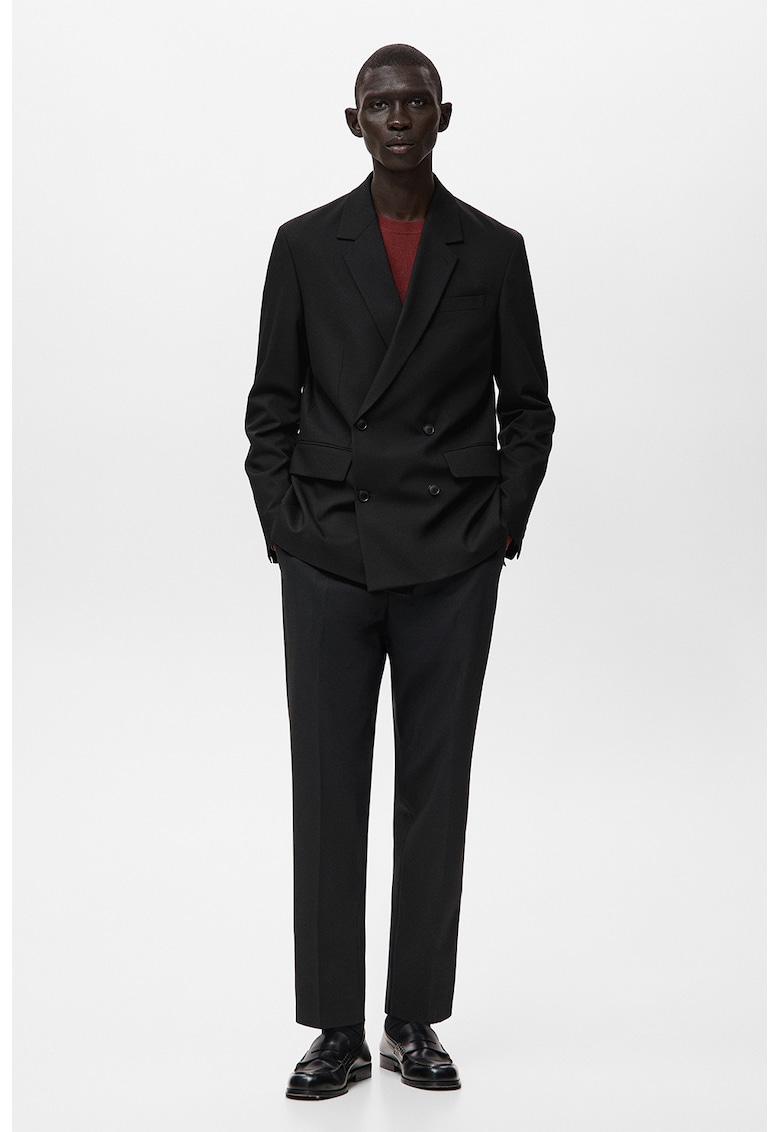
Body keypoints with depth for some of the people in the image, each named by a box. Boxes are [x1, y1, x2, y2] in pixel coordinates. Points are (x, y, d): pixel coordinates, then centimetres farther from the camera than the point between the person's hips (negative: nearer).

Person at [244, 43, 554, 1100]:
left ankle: (415, 1022, 16)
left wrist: (501, 531, -1)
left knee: (436, 790, 5)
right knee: (328, 792, 1)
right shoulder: (305, 246, 4)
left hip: (451, 566, 0)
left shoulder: (494, 250, 5)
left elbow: (528, 408, 8)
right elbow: (272, 406, 6)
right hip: (330, 562, 0)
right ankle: (338, 1029, 10)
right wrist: (284, 531, -2)